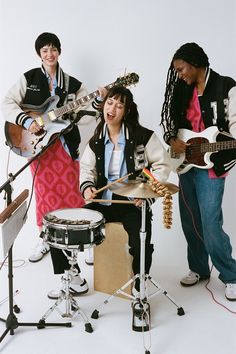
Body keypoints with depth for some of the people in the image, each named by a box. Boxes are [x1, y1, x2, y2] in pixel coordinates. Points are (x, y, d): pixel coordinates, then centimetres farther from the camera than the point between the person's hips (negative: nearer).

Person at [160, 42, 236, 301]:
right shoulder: (183, 90, 10)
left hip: (211, 166, -6)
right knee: (190, 222, 13)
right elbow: (170, 119, 15)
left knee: (210, 225, -8)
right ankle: (199, 268, 30)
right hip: (185, 164, 6)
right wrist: (172, 140, -4)